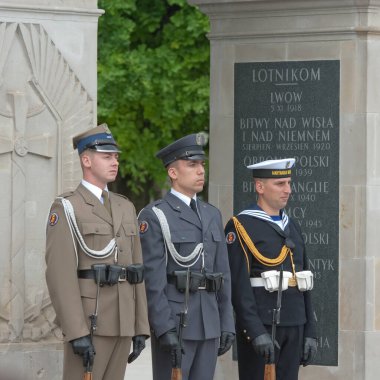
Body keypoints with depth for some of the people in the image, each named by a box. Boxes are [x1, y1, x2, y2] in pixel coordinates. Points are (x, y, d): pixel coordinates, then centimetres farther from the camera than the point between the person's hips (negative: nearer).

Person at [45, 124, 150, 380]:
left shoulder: (125, 208, 15)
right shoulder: (66, 209, -8)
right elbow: (60, 274, -15)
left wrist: (141, 328, 10)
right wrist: (77, 333, -22)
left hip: (121, 323, 7)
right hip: (86, 323, -7)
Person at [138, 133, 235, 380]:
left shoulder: (212, 215, 15)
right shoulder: (154, 217, -7)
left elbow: (223, 275, 15)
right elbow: (153, 279, -13)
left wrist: (227, 324, 9)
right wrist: (165, 329, -20)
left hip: (208, 324, 7)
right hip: (172, 323, -6)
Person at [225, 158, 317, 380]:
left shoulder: (292, 228, 16)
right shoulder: (241, 227, -7)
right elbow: (239, 285, -15)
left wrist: (310, 333, 11)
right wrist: (256, 333, -22)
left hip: (293, 328, 7)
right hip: (260, 327, -7)